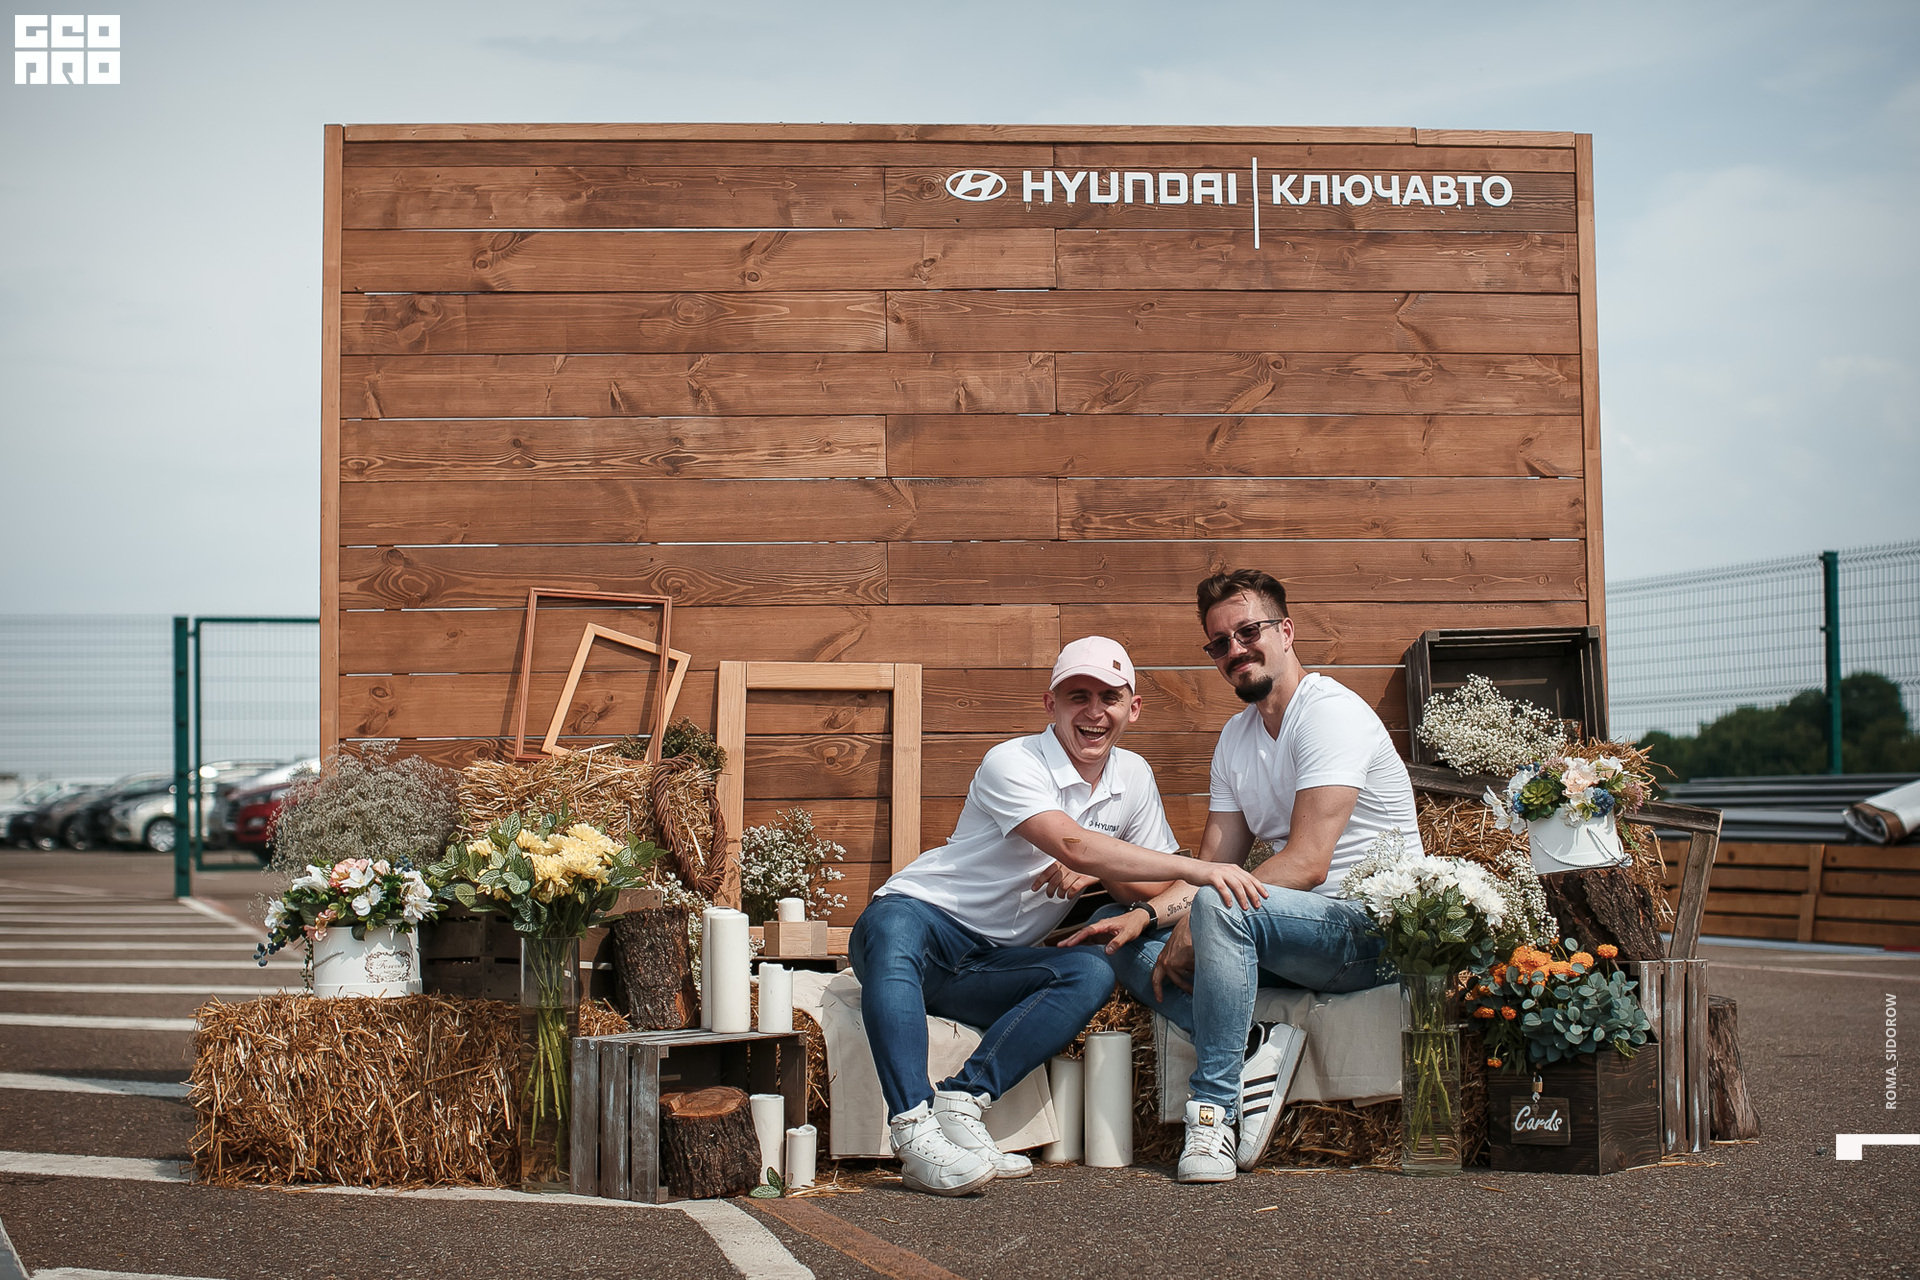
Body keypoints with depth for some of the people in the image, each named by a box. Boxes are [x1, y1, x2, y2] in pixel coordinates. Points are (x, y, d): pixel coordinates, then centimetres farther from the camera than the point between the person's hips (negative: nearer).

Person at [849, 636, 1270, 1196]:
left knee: (1094, 972, -25)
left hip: (993, 966, 6)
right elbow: (1073, 845, -30)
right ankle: (915, 1131, -49)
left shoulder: (1133, 778, 8)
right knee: (891, 928, -41)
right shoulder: (1012, 763, -14)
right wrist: (1199, 869, -37)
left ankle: (961, 1099, -31)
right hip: (920, 921, -5)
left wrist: (1097, 870, -12)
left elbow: (1154, 889, 11)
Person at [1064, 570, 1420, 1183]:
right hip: (1294, 933, 9)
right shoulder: (1236, 739, 14)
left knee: (1217, 908, -35)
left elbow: (1307, 862, -22)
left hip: (1371, 930, -9)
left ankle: (1214, 1108, -28)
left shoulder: (1329, 710, -13)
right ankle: (1253, 1049, -19)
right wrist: (1146, 916, -10)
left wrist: (1196, 924, -22)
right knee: (1118, 935, -3)